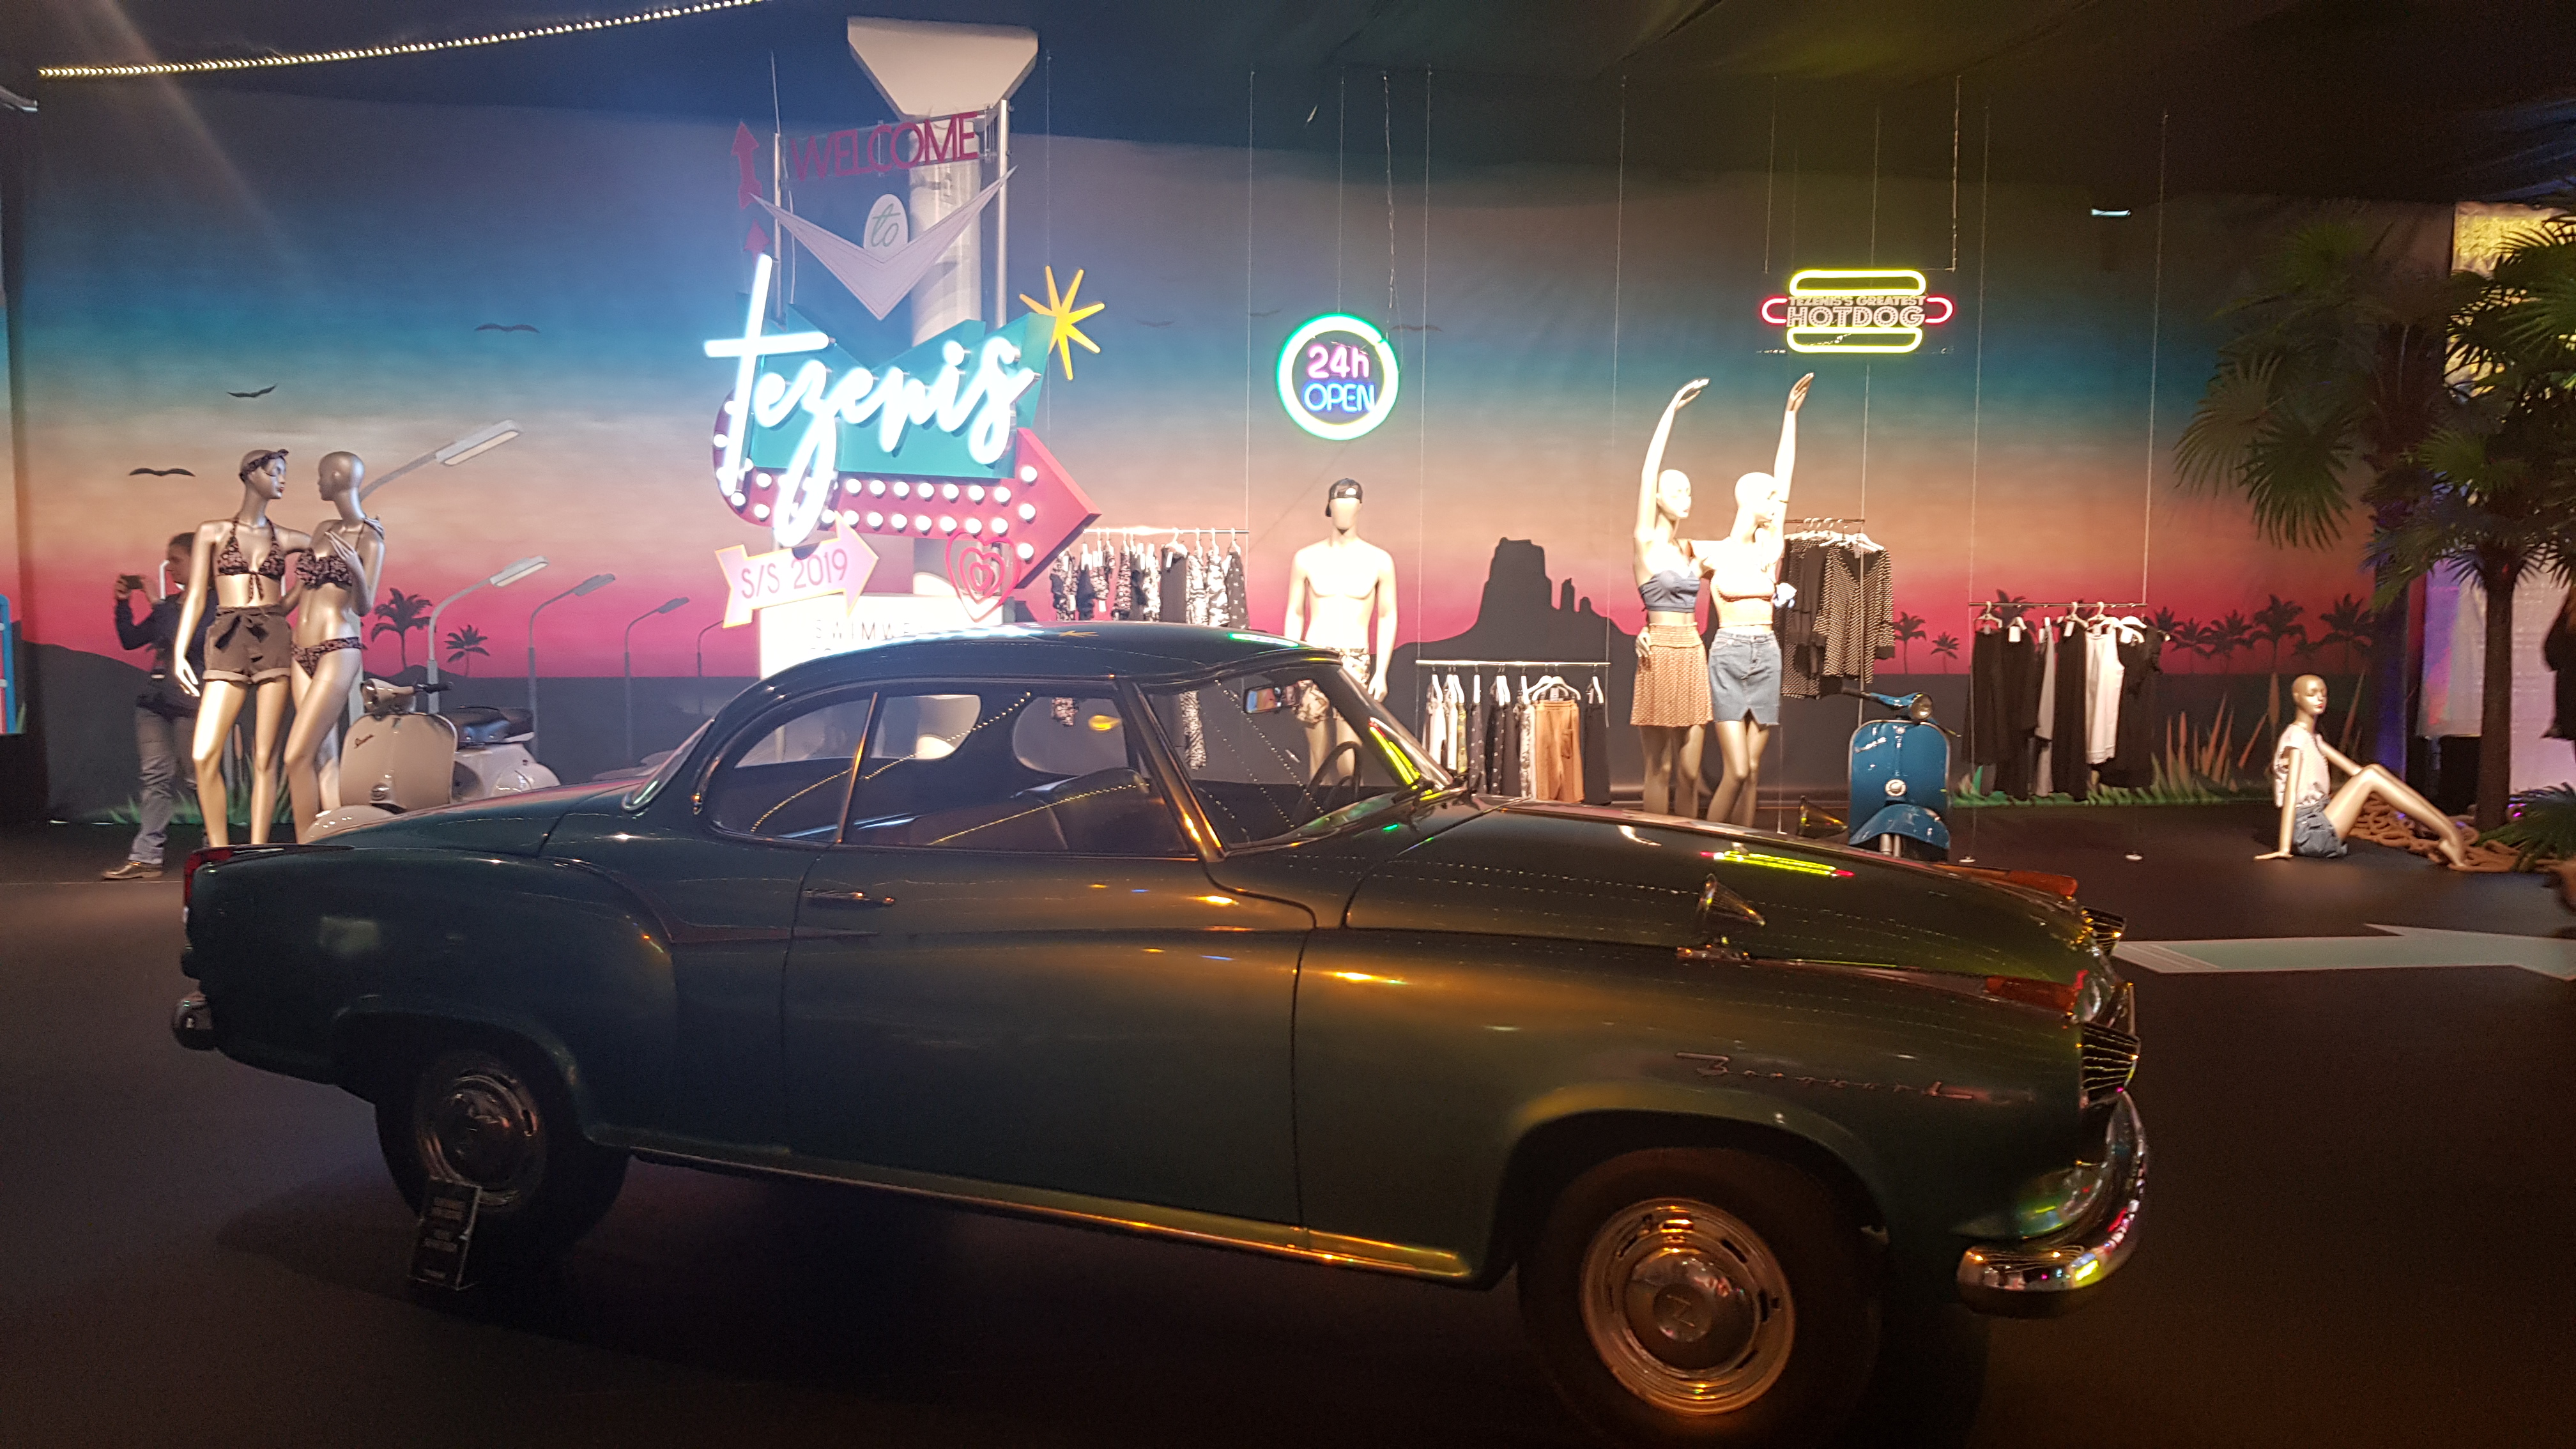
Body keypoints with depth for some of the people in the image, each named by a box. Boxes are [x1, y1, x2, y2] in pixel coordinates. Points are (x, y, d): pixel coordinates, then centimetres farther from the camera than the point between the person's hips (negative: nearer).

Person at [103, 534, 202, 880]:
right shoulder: (170, 604, 19)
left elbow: (190, 639, -17)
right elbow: (130, 639, 22)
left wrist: (157, 602, -12)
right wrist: (123, 603, 8)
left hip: (190, 701, -7)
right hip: (155, 699, 7)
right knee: (157, 775, 2)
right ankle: (145, 858, 0)